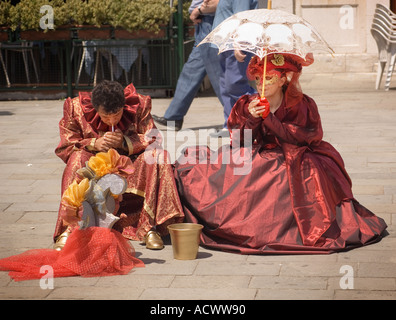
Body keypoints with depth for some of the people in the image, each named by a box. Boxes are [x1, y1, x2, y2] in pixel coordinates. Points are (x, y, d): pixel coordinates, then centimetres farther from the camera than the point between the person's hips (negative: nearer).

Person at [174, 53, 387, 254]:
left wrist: (269, 119, -20)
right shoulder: (246, 105, 3)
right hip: (254, 165, 2)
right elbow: (237, 143, -2)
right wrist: (251, 119, -20)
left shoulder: (302, 105, -4)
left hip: (294, 164, -2)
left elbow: (302, 138, -15)